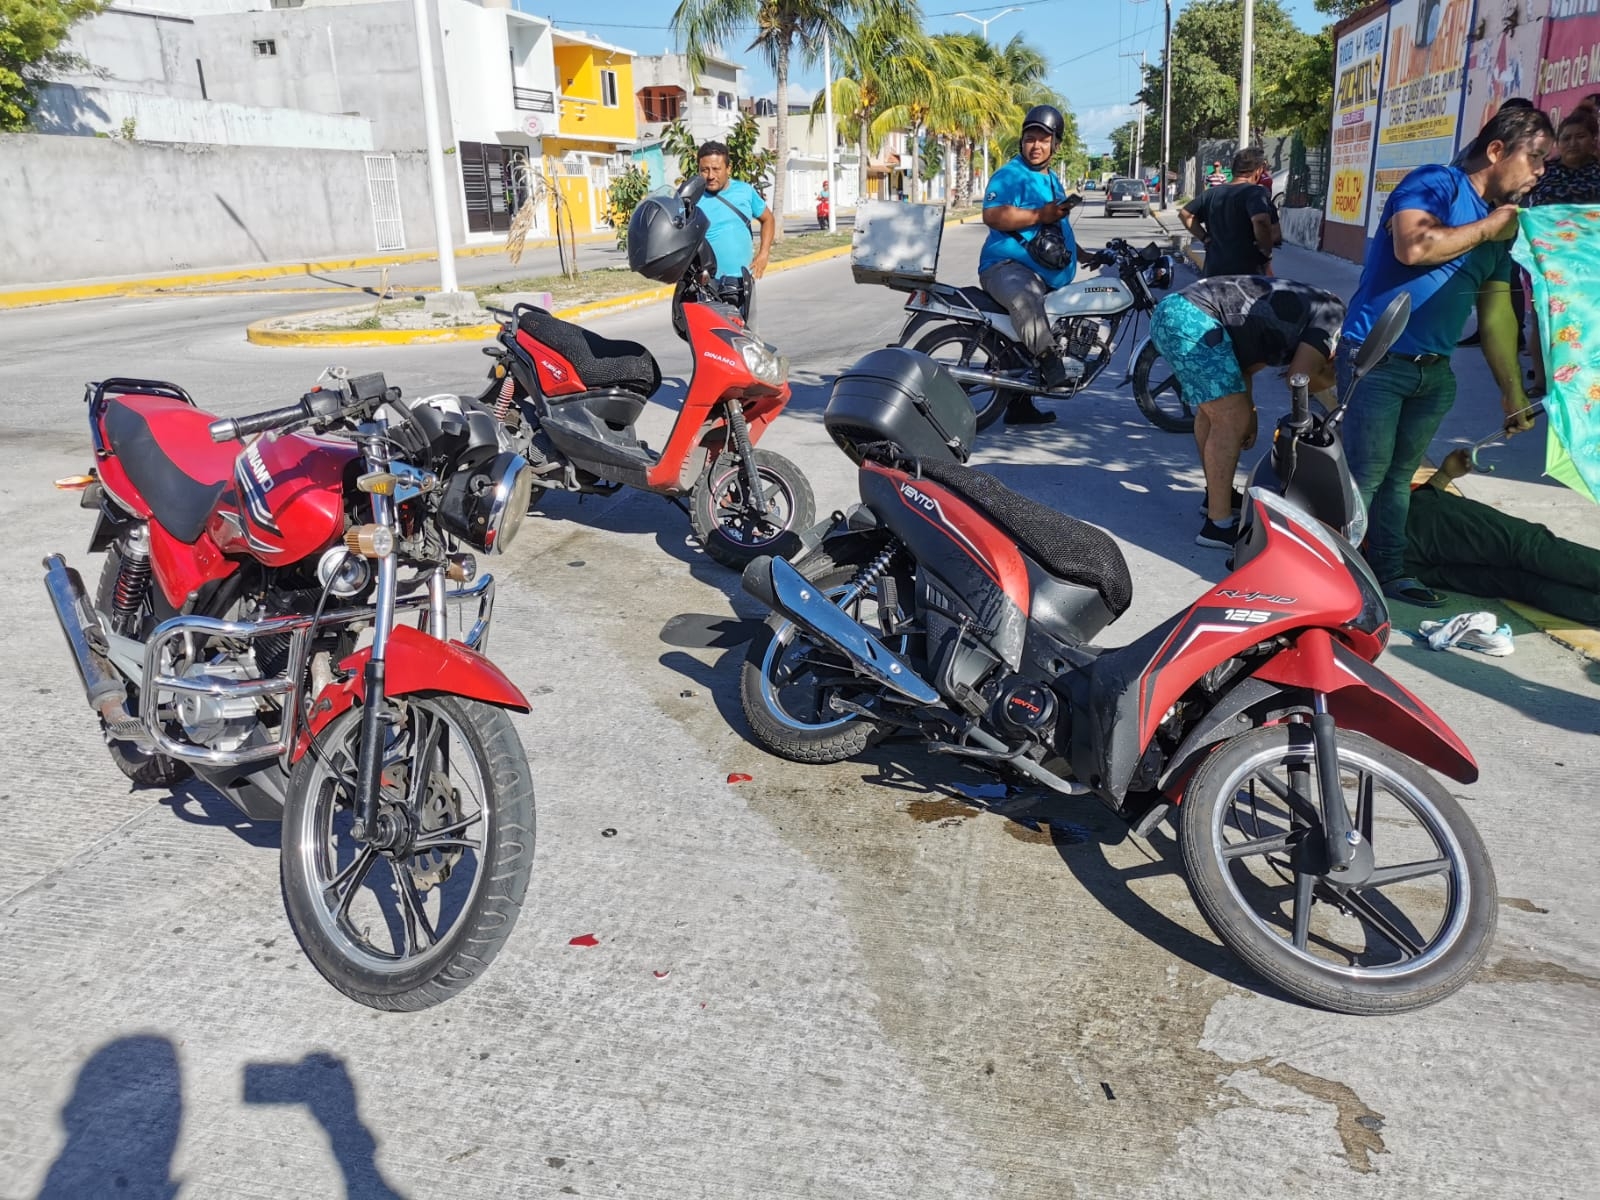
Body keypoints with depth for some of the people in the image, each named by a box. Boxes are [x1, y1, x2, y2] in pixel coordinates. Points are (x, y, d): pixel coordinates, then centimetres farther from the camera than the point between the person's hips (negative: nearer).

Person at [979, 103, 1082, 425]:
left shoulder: (1052, 181, 24)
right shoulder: (1010, 175, -7)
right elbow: (992, 215, -25)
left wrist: (1082, 253, 29)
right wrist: (1040, 214, -26)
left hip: (1043, 274, 10)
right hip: (1006, 265, -10)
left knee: (1028, 333, 16)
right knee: (1025, 298, -44)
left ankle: (1020, 406, 25)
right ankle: (1050, 361, -41)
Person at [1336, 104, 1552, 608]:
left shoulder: (1503, 224, 16)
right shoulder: (1435, 184, -8)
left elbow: (1497, 314, 19)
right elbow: (1413, 246, -28)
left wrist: (1513, 391, 17)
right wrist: (1486, 228, -13)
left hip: (1434, 371, 8)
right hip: (1377, 359, -8)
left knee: (1399, 476, 14)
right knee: (1363, 477, -7)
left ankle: (1388, 571, 23)